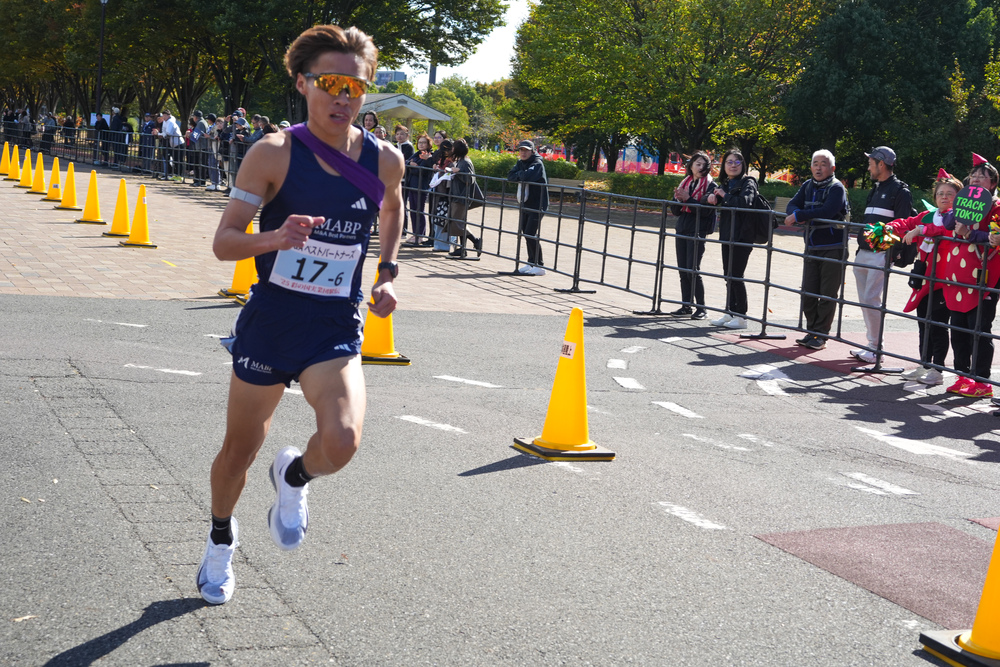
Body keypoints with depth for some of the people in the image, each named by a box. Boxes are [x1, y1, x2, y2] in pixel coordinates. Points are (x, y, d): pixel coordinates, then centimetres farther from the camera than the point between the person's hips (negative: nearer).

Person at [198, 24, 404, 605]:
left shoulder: (385, 160, -2)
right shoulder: (275, 153, -11)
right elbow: (223, 241, -11)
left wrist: (388, 274, 11)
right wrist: (273, 238, -31)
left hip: (337, 328, 1)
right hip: (270, 321, -1)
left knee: (341, 440, -24)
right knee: (240, 449, 13)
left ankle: (295, 477, 13)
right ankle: (222, 537, 44)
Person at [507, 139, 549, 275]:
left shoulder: (537, 163, -14)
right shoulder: (520, 162, 11)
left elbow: (527, 175, -30)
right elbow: (510, 176, 0)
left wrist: (519, 174, -10)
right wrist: (521, 175, -16)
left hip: (537, 205, -9)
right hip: (525, 204, 9)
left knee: (530, 235, -13)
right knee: (524, 232, 12)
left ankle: (540, 266, -7)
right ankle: (531, 263, 22)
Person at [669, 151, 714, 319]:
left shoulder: (709, 185, -4)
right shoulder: (685, 183, 14)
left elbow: (705, 210, -15)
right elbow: (675, 211, 13)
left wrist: (688, 199, -20)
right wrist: (678, 200, -7)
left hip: (697, 232, -7)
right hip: (682, 230, 7)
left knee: (693, 270, -10)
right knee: (682, 270, 7)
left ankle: (701, 308, -3)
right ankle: (686, 306, 14)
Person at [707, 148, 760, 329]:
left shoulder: (748, 183, -7)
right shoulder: (724, 184, 16)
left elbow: (745, 202, -26)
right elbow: (711, 197, 24)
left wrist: (724, 195, -14)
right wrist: (712, 196, 0)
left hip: (742, 237, -8)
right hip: (727, 236, 8)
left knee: (736, 276, -7)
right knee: (728, 275, 11)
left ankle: (741, 316, 0)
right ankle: (729, 313, 18)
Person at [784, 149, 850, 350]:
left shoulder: (837, 188, -10)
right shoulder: (807, 186, 11)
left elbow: (827, 212, -25)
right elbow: (792, 206, 5)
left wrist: (798, 216, -21)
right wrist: (800, 216, -18)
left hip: (833, 248, -6)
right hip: (811, 248, 6)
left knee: (828, 295, -1)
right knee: (808, 292, 8)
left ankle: (820, 335, 4)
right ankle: (811, 331, 19)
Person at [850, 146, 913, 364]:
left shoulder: (900, 191, -8)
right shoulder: (876, 190, 20)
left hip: (881, 254, -9)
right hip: (863, 254, 9)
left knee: (871, 300, -11)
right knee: (864, 300, 10)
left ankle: (876, 349, -4)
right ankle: (872, 345, 17)